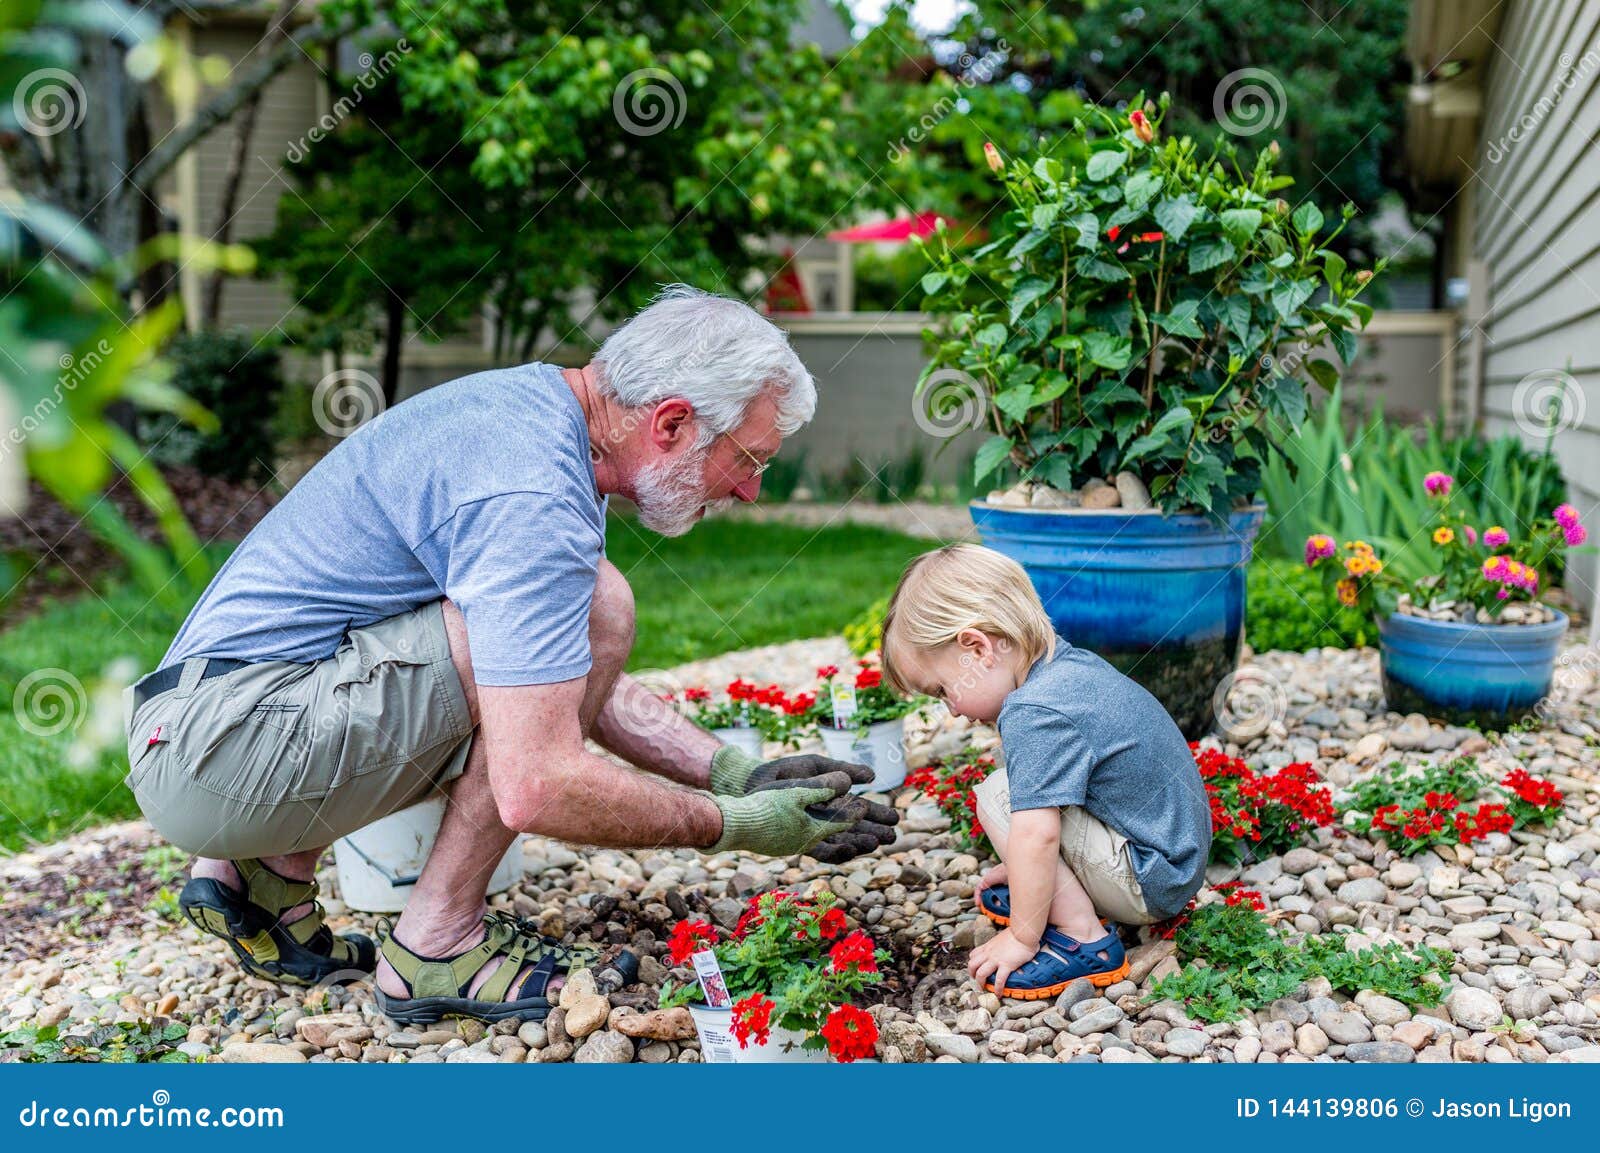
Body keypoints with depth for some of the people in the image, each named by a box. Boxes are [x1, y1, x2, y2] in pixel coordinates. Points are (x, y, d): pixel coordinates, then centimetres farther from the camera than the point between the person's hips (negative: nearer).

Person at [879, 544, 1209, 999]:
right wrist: (1023, 868, 25)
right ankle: (1061, 894, 6)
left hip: (1148, 885, -10)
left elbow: (1037, 835, -29)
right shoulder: (1074, 666, 6)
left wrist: (1022, 937, -18)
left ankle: (1083, 939, -12)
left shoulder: (1033, 713, -25)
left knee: (999, 796, -15)